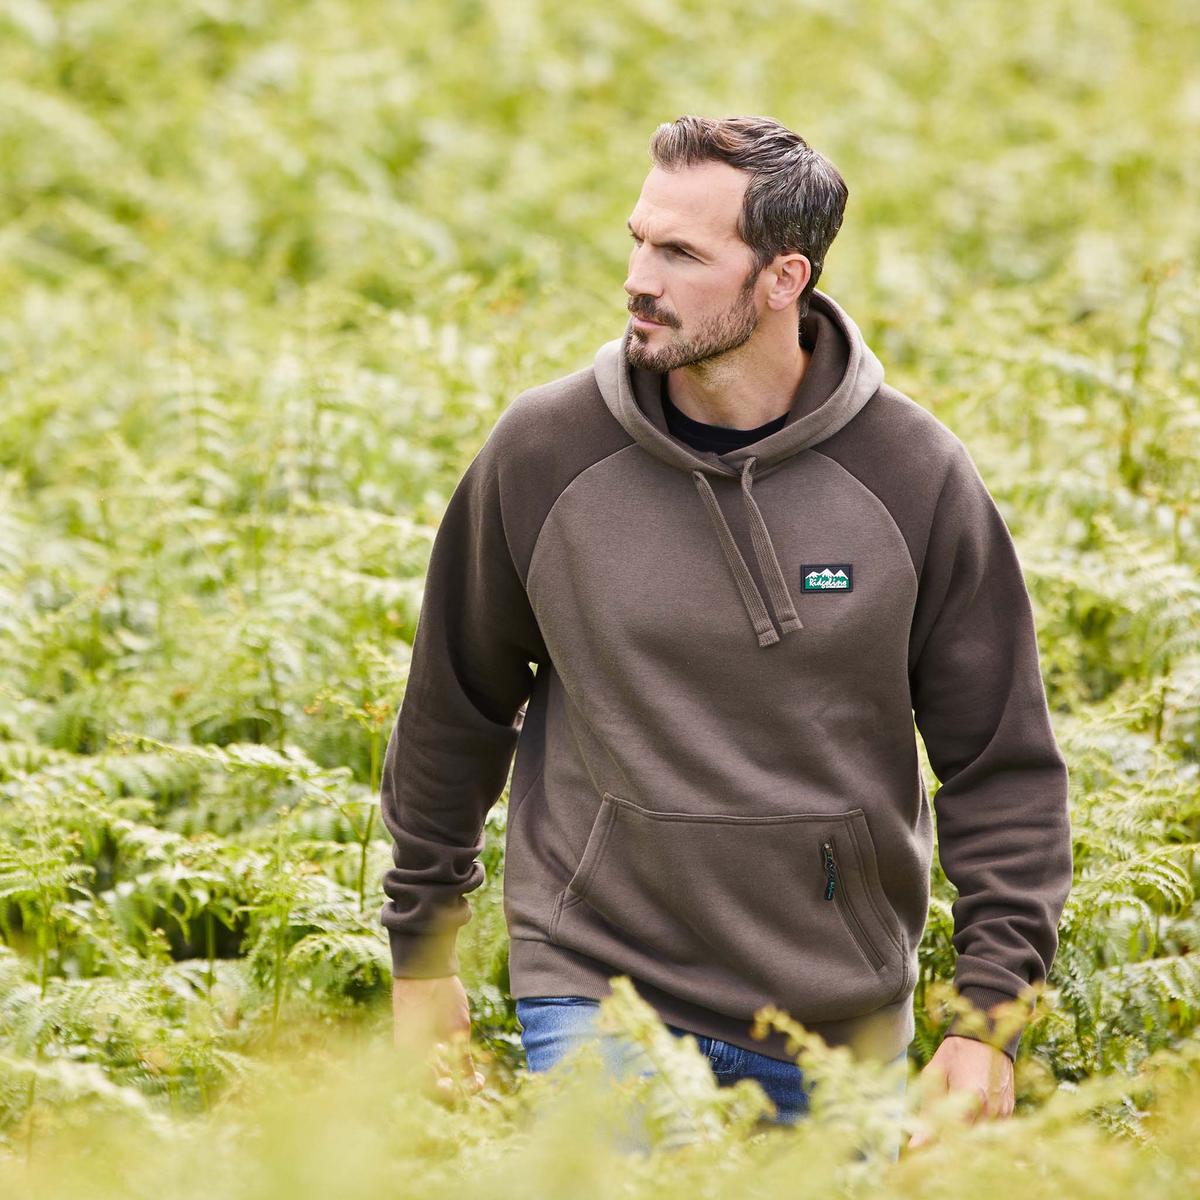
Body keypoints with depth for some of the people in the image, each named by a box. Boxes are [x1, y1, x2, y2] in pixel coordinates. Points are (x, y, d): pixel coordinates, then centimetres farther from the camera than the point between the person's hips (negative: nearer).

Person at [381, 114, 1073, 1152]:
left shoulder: (914, 473, -5)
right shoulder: (542, 454, -4)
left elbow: (1004, 764, 1)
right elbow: (457, 706, 10)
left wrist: (989, 1013, -5)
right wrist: (422, 950, 15)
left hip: (842, 1021, 1)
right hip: (597, 980, -1)